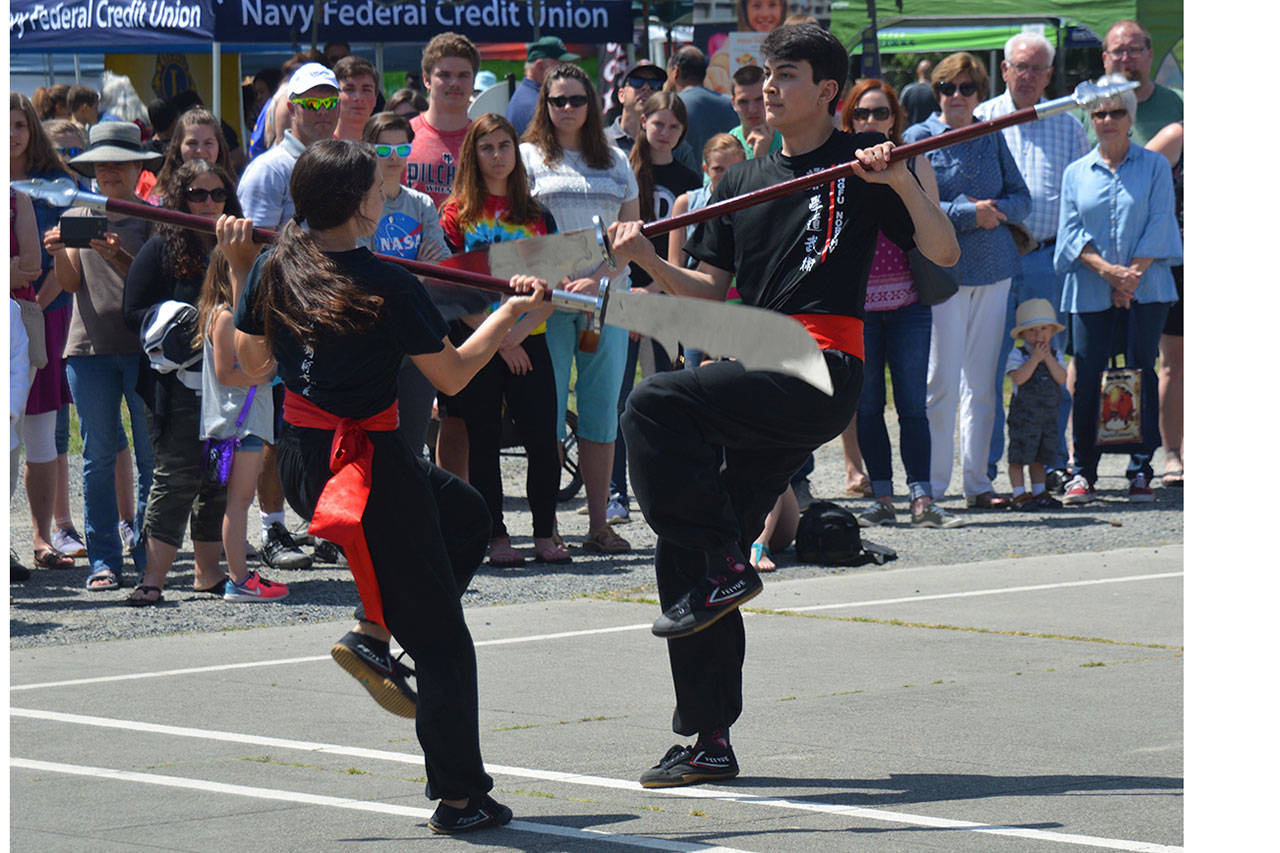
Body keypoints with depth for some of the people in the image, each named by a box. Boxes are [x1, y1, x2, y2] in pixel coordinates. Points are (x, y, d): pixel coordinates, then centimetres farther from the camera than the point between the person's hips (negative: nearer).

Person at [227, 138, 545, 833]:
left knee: (466, 513, 31)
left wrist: (237, 271, 17)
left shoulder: (271, 272, -2)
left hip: (300, 462, 7)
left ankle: (377, 631, 21)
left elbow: (253, 364, 14)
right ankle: (461, 797, 6)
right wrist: (512, 311, 3)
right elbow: (452, 376, -8)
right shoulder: (385, 286, -18)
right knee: (442, 639, 4)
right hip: (369, 464, -7)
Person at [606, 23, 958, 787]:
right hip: (754, 374, 7)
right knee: (683, 559, 3)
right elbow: (712, 290, 20)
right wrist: (650, 263, 2)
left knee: (656, 405, -28)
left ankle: (724, 567, -19)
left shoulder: (860, 160, 3)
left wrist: (900, 181, -18)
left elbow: (944, 253, -3)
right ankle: (711, 743, 9)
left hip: (820, 373, -7)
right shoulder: (743, 183, 22)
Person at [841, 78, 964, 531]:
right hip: (857, 301, 1)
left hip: (908, 301, -1)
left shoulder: (914, 162, 7)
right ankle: (882, 498, 9)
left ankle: (922, 498, -3)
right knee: (867, 405, 4)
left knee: (912, 404, -3)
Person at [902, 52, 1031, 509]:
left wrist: (997, 209, -8)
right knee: (942, 382, -6)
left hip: (993, 271, 4)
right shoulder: (918, 138, -1)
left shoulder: (992, 137, 12)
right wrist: (969, 213, -16)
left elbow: (1021, 197, 13)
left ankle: (977, 482, 14)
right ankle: (932, 484, 0)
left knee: (982, 382, 8)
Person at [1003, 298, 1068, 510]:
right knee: (1019, 456, -5)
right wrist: (1035, 359, -21)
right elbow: (1018, 378, -20)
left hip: (1048, 415, 5)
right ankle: (1019, 495, -1)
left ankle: (1039, 493, 19)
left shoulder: (1055, 354, 9)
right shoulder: (1018, 354, -6)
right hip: (1023, 414, -5)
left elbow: (1062, 378, -5)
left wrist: (1048, 358, -14)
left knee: (1039, 458, 12)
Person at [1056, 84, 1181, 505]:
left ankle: (1142, 471, 2)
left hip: (1145, 290, -1)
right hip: (1091, 292, 1)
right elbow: (1071, 232, 5)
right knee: (1086, 378, -3)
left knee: (1144, 375, -3)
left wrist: (1132, 275, -11)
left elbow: (1158, 225, -1)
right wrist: (1105, 269, -12)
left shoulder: (1154, 166, 6)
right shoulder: (1076, 173, 12)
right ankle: (1083, 472, 4)